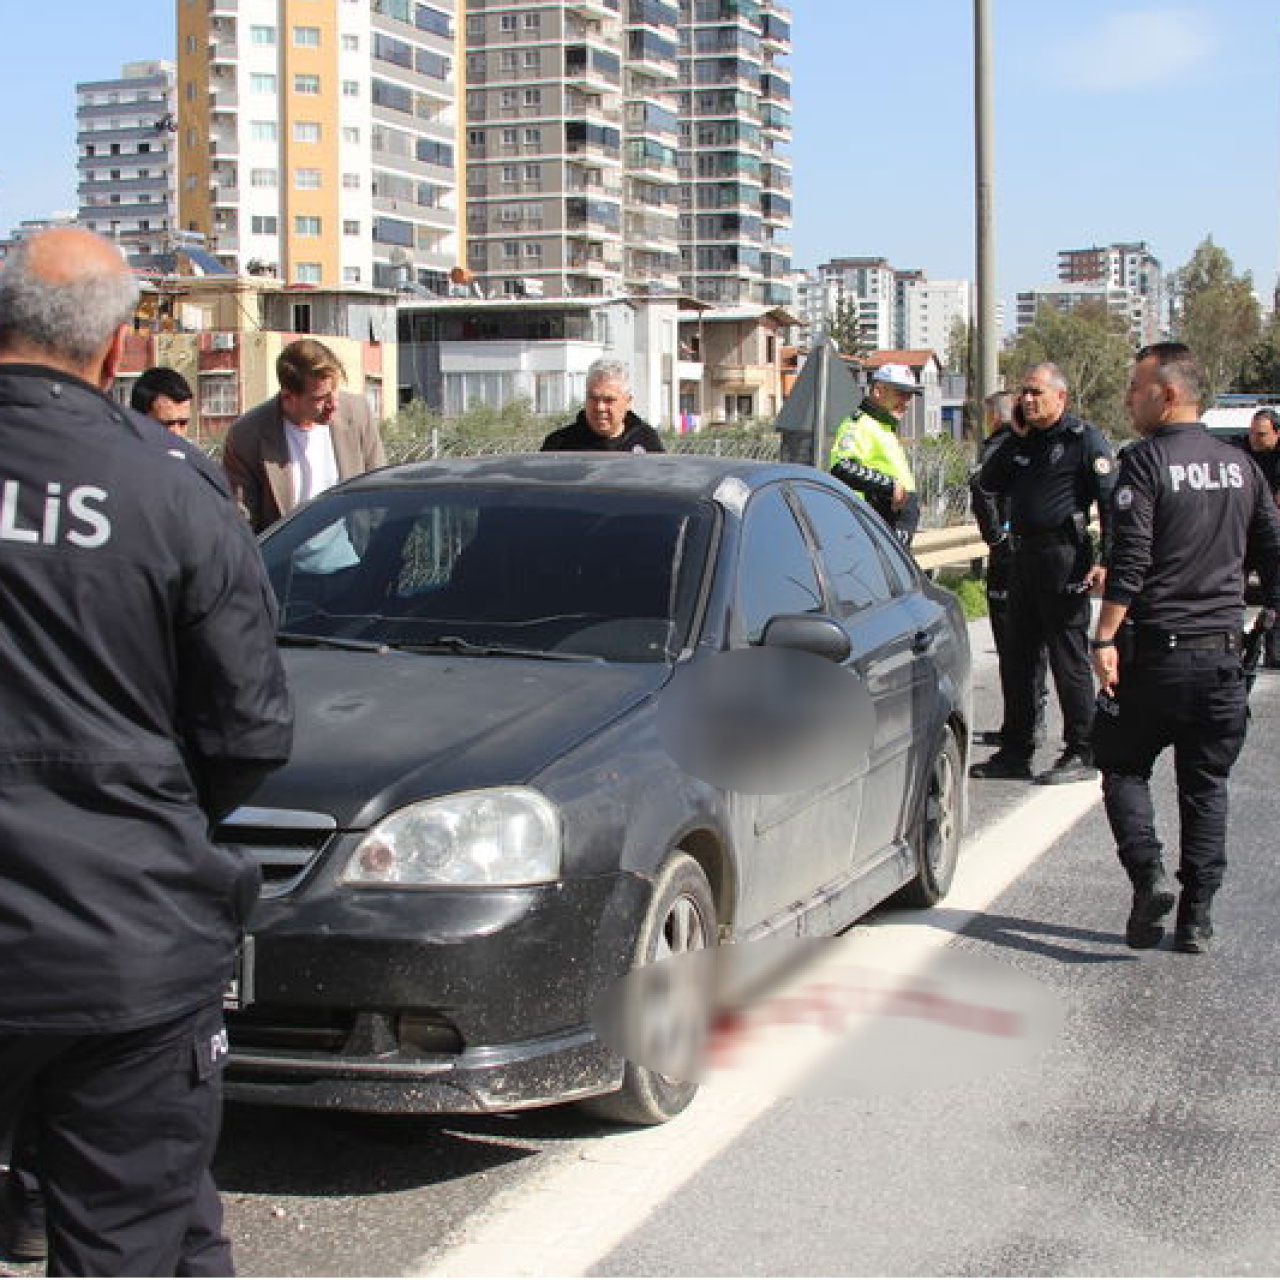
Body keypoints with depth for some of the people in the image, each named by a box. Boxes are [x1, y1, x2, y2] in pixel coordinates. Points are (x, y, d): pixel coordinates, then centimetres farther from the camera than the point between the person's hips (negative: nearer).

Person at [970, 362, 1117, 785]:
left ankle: (1081, 755, 4)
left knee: (1069, 658, -3)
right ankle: (1016, 752, 21)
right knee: (1016, 659, 12)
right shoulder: (1024, 441, 15)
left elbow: (1111, 501, -13)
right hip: (1024, 558, 8)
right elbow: (988, 482, 13)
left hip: (1065, 559, -8)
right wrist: (1015, 438, 3)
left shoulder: (1084, 439, -7)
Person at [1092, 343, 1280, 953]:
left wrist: (1105, 638, -16)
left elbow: (1129, 562, -17)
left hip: (1156, 650, -5)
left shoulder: (1145, 462, -10)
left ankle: (1148, 873, -9)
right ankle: (1196, 915, 9)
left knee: (1123, 766, 10)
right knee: (1206, 785, 11)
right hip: (1223, 651, 5)